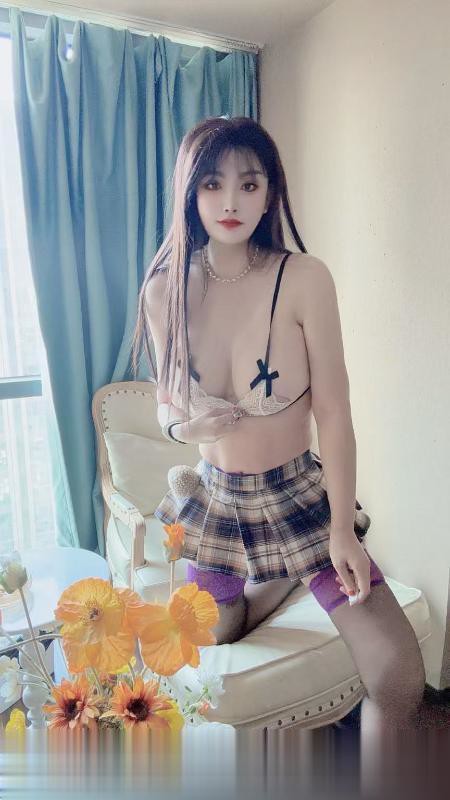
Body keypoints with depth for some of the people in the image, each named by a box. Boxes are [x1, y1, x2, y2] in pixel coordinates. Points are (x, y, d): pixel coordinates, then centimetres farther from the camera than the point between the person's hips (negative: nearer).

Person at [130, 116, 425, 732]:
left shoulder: (303, 278, -18)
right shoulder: (164, 289, -7)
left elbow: (333, 409, -14)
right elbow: (166, 403, 4)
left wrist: (342, 529, -14)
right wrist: (184, 426, -19)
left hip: (299, 497, -3)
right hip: (214, 500, 3)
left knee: (399, 680, -11)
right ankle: (282, 582, 46)